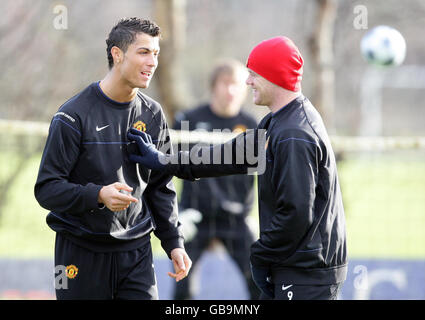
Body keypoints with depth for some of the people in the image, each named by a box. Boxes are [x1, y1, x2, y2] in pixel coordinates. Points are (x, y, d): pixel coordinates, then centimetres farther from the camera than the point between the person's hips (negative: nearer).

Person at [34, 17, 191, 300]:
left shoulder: (153, 115, 8)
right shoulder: (74, 115, -9)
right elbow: (47, 188, -12)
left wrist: (174, 242, 6)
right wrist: (98, 195, -28)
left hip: (136, 252, 4)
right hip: (82, 253, -4)